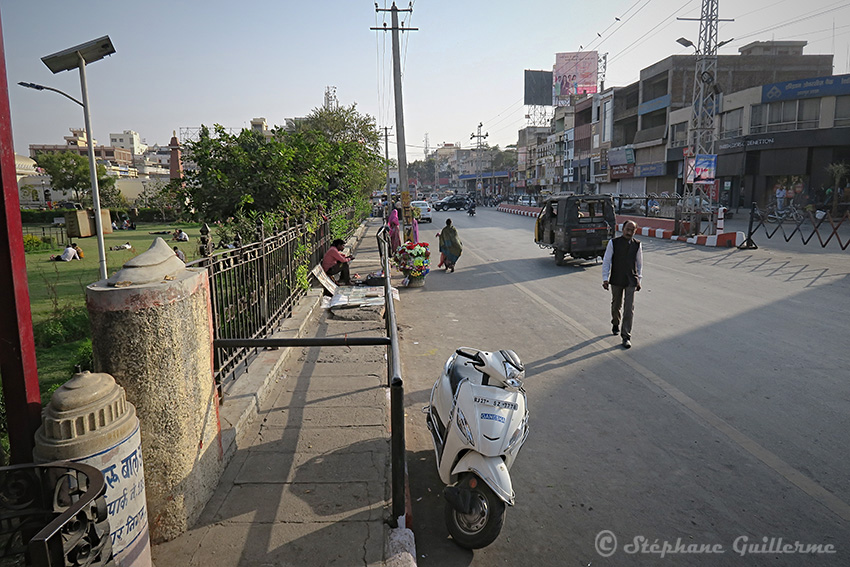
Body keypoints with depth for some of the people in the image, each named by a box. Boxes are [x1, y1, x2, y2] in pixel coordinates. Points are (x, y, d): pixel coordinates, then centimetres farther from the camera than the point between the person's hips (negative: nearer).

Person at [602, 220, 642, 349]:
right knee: (616, 305, 16)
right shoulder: (613, 243, -7)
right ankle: (615, 324, 45)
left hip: (631, 281, 0)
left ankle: (626, 337, -2)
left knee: (629, 308, -5)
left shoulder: (637, 244, -1)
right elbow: (606, 261, -4)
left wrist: (639, 280, 10)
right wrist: (605, 279, -8)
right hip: (616, 280, 0)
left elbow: (639, 263, 10)